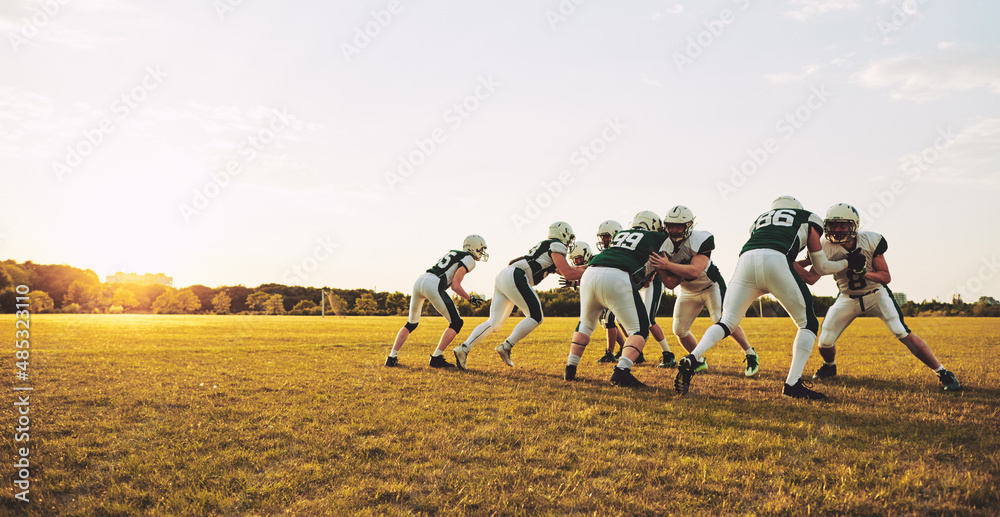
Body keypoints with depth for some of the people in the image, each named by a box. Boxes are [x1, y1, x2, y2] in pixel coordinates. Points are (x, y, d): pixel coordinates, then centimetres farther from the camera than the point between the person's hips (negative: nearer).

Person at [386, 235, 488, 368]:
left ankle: (392, 358, 19)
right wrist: (470, 299, 7)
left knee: (411, 323, 23)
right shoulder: (469, 259, 4)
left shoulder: (452, 253, 28)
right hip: (432, 285, -8)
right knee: (456, 323, 3)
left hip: (419, 280, 8)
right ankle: (436, 358, -3)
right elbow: (455, 286, -4)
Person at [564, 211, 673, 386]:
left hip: (590, 273, 6)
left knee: (586, 324, 27)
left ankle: (570, 369, 24)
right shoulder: (661, 240, 20)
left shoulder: (620, 234, 32)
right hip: (616, 279, -5)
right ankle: (621, 371, -12)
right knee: (640, 329, 7)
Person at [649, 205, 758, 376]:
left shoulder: (699, 240, -30)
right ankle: (699, 362, 21)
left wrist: (667, 265, -49)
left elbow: (694, 272, -43)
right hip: (688, 291, 5)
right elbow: (671, 284, -23)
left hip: (711, 285, -5)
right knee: (679, 330, -1)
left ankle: (751, 356, -1)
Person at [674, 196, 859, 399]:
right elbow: (822, 268, 31)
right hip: (775, 262, -3)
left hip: (746, 260, 4)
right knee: (809, 324, 14)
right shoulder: (807, 219, 30)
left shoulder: (759, 220, 38)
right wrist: (847, 262, 50)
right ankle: (793, 383, 2)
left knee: (727, 322, 13)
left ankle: (690, 360, -9)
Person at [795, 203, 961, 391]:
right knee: (825, 342, -8)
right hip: (848, 297, 1)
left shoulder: (871, 241, -21)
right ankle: (829, 366, 28)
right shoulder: (826, 247, -20)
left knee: (904, 335, -17)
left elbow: (886, 277, -15)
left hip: (876, 293, -1)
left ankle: (943, 373, -3)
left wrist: (864, 272, -35)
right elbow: (811, 278, -23)